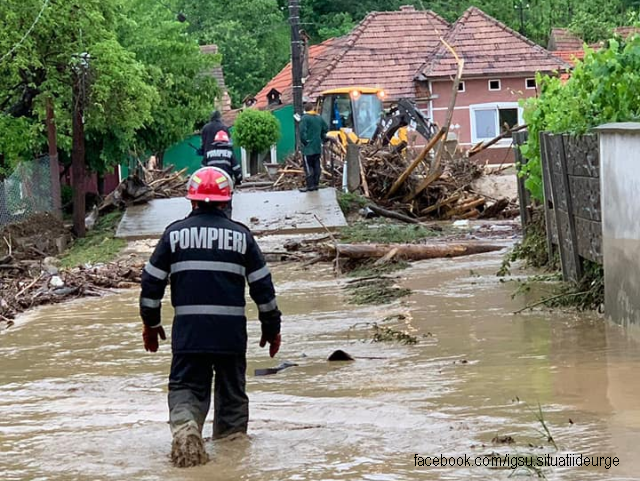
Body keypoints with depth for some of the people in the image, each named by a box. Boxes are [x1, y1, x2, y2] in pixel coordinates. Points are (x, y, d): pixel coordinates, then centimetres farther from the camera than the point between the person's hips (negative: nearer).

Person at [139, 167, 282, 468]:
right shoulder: (241, 235, 3)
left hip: (188, 330, -1)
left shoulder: (175, 233, 2)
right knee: (232, 390, 15)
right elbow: (263, 286, 5)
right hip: (231, 330, 1)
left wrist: (150, 323, 17)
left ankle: (184, 425, -25)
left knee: (186, 386, 3)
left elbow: (152, 282, 4)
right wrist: (272, 327, 15)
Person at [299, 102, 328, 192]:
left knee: (308, 166, -3)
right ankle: (316, 184, 14)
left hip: (308, 147, -6)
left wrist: (304, 141, -10)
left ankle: (310, 185, -5)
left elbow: (302, 131, -22)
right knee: (316, 165, 11)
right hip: (318, 147, 6)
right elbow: (325, 129, 15)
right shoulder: (319, 118, 8)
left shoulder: (305, 118, -13)